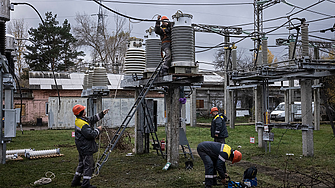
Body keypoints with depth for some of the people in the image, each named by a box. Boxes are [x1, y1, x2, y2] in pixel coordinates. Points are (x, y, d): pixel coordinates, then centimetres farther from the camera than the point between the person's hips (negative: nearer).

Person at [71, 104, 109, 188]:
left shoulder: (79, 120, 9)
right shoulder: (83, 124, -24)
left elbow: (92, 119, 20)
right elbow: (91, 134, -27)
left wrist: (102, 114, 17)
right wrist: (98, 130, -11)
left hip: (82, 147, 11)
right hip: (86, 148, -11)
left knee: (82, 163, 20)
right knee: (89, 165, -3)